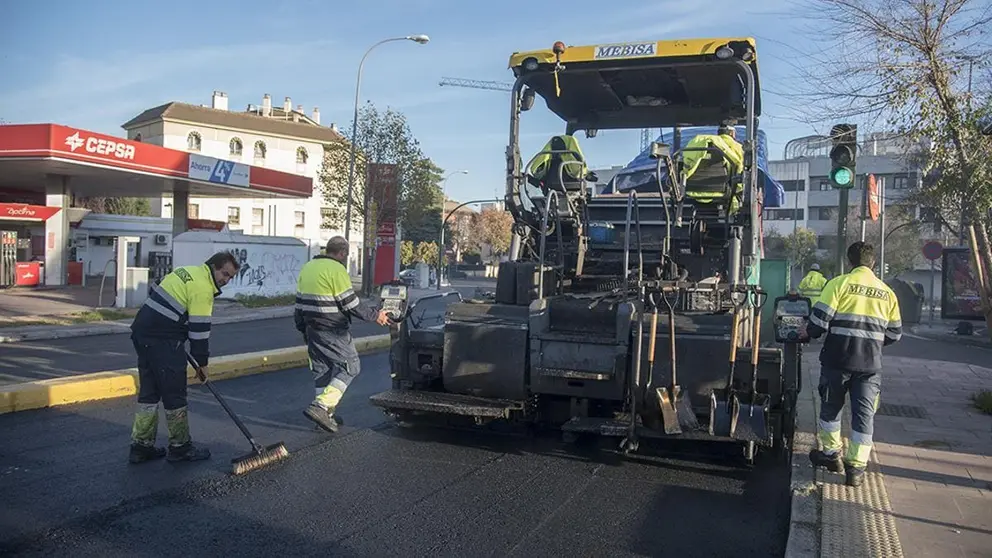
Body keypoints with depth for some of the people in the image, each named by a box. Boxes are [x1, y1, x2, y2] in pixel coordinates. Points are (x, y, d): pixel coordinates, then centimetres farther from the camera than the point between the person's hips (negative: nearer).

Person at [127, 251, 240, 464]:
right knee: (175, 395, 1)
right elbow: (200, 329, -13)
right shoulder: (203, 288, -13)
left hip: (142, 330, 10)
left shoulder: (188, 272, 16)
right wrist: (202, 362, -3)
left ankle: (141, 446, 21)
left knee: (148, 391, 15)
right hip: (162, 341, -10)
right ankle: (180, 447, 11)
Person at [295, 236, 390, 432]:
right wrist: (375, 316, -5)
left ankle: (325, 415, 19)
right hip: (333, 332, -8)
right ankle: (321, 406, -11)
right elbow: (350, 303, -15)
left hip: (312, 330, 9)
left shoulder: (307, 268, 14)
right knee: (350, 366, 1)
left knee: (321, 370, 16)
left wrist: (302, 328, 25)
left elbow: (300, 302, 17)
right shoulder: (337, 270, -13)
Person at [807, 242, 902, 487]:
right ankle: (856, 467, 7)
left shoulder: (839, 284, -6)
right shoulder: (886, 292, 8)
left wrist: (810, 333, 10)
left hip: (838, 359, -2)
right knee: (864, 414, 7)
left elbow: (819, 320, -11)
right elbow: (894, 333, 12)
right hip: (870, 363, 3)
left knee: (831, 407, 16)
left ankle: (830, 454, 27)